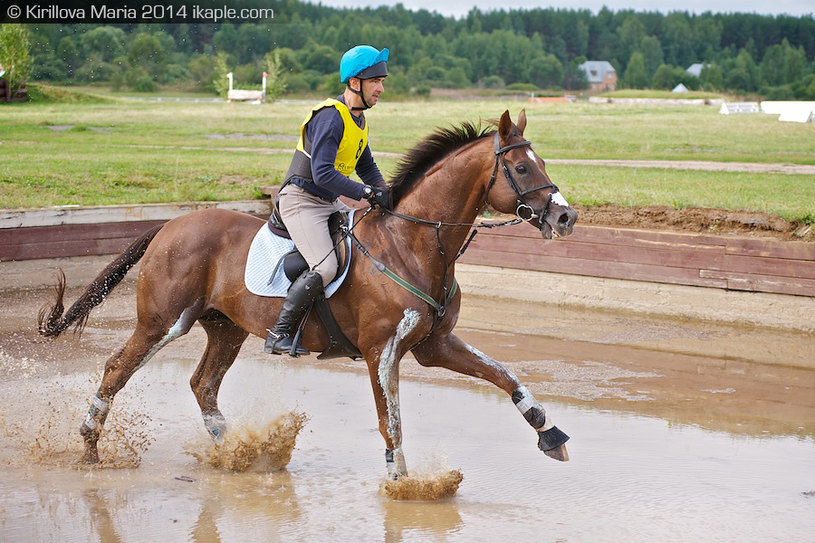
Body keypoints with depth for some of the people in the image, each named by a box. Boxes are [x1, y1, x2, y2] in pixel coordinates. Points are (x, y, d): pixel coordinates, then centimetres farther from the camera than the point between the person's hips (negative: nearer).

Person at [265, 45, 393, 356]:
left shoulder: (358, 119, 11)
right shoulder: (330, 117, -20)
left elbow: (367, 168, 21)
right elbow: (322, 173, -29)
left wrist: (386, 195, 4)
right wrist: (368, 193, -29)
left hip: (330, 203, 10)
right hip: (301, 200, -10)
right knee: (325, 267, -25)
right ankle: (279, 334, -16)